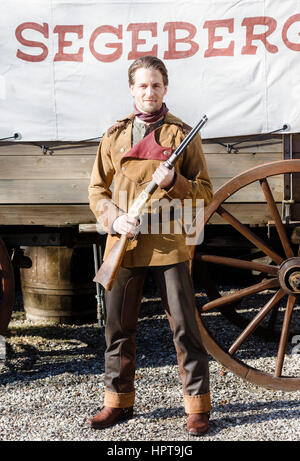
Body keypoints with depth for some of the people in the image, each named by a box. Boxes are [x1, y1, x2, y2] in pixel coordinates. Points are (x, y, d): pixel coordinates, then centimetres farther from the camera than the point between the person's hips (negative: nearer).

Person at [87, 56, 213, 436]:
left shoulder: (182, 134, 4)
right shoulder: (114, 135, 11)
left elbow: (204, 191, 3)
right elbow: (97, 189, 11)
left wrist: (173, 182, -16)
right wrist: (114, 218, -8)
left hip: (169, 243, -3)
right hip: (123, 243, 3)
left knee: (184, 326, 1)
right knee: (118, 327, 10)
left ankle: (197, 405, 16)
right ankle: (119, 401, 27)